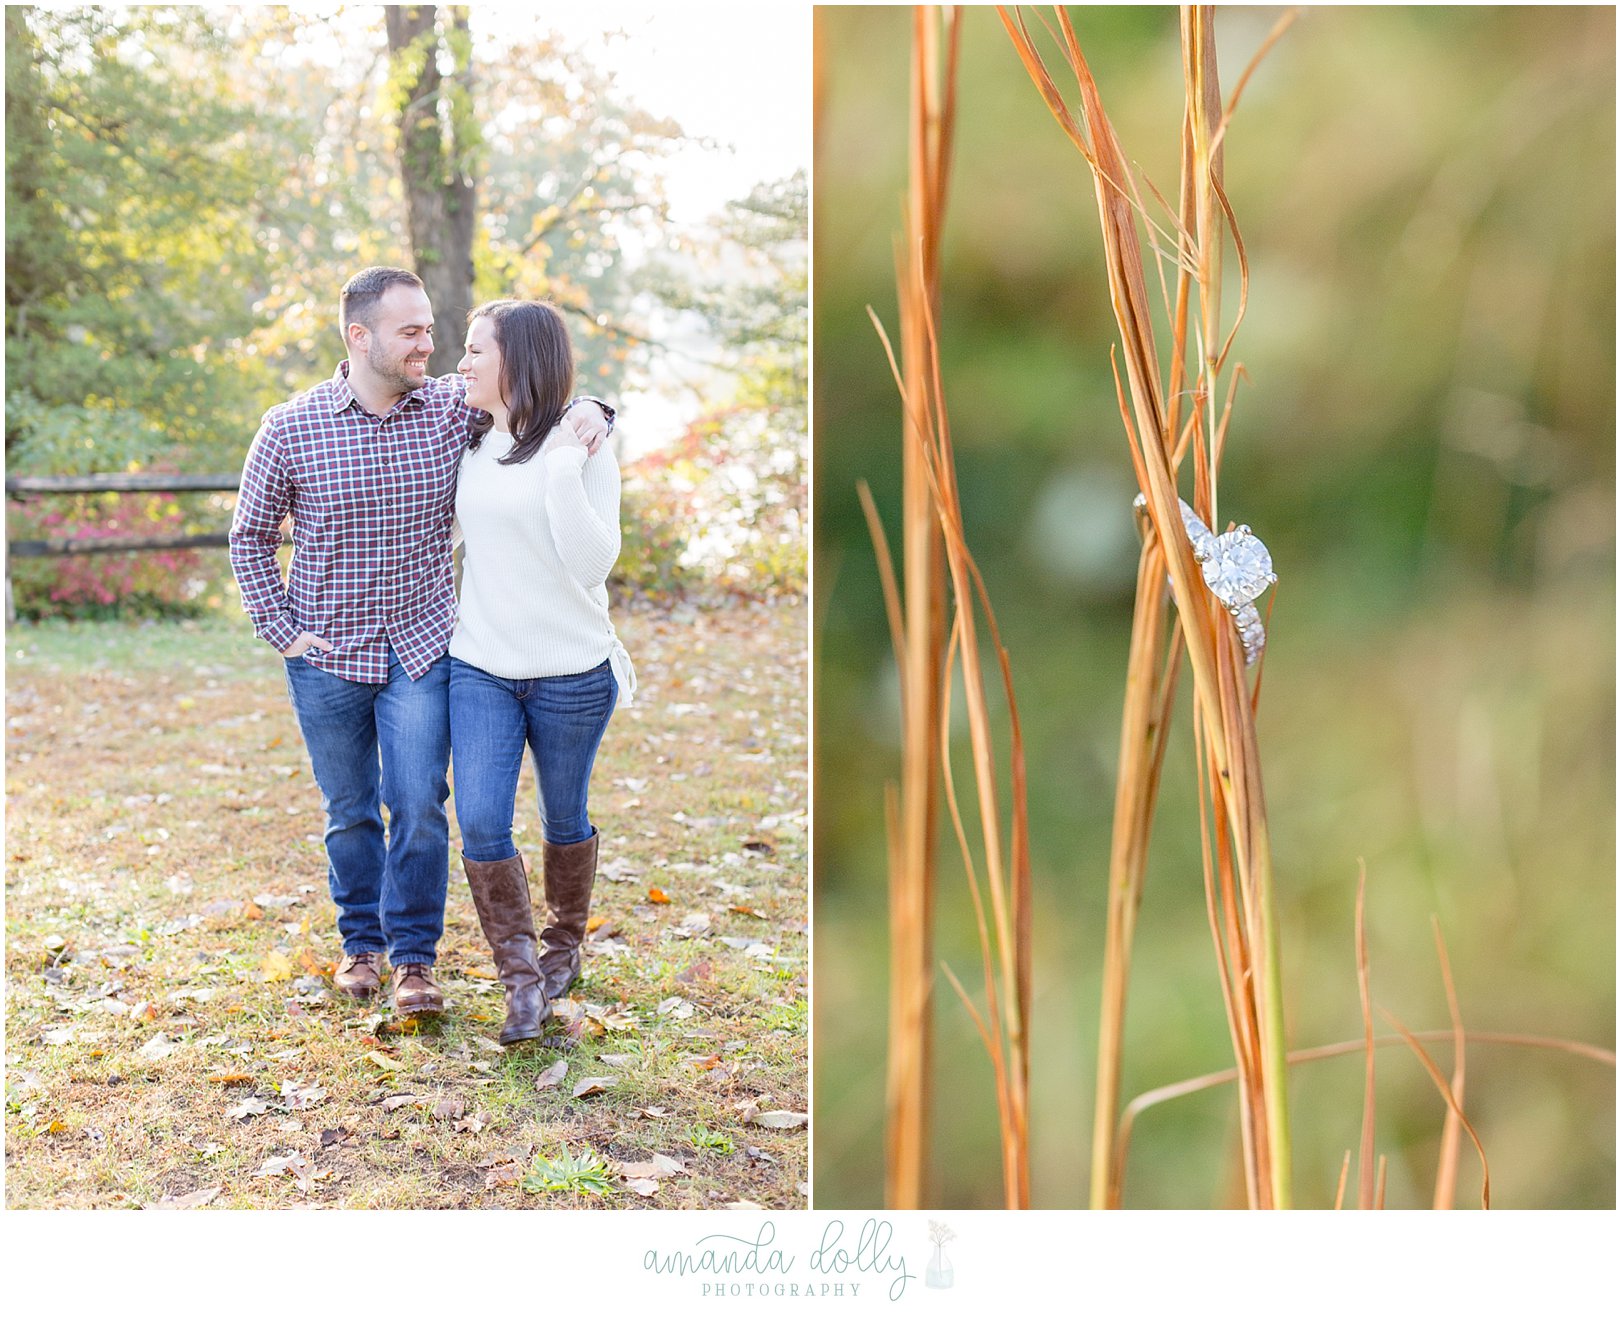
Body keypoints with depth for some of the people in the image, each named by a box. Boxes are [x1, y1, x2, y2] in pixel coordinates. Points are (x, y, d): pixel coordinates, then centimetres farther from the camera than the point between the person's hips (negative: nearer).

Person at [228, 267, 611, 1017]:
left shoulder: (453, 408, -5)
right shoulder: (290, 429, -8)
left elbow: (541, 405, 6)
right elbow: (251, 538, 3)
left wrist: (588, 412, -18)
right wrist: (283, 633, -4)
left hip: (422, 648, 0)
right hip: (327, 655, 0)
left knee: (419, 806, -4)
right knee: (350, 812, 12)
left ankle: (414, 955, 11)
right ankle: (361, 941, 31)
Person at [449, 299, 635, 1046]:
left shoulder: (581, 451, -11)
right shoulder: (470, 446, 6)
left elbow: (592, 563, -20)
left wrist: (566, 468, -26)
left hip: (570, 675, -4)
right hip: (478, 669, 4)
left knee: (565, 821, 12)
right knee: (480, 826, -9)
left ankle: (566, 943, 37)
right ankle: (521, 976, 4)